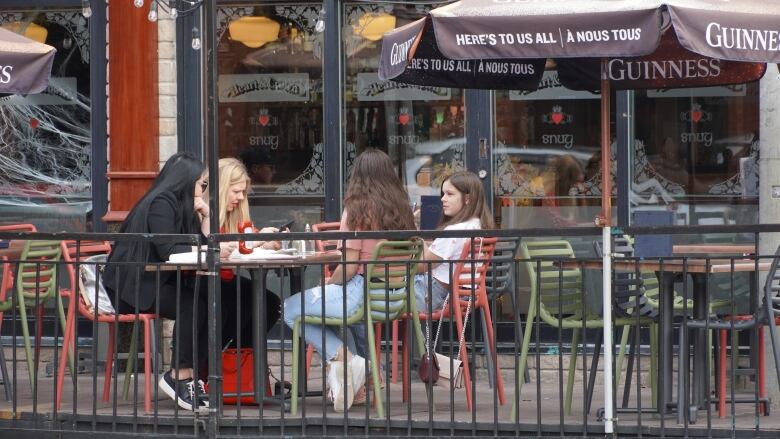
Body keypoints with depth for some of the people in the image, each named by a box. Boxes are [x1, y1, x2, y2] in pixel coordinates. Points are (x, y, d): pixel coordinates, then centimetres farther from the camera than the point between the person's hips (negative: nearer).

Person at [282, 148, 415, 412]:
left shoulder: (358, 209, -12)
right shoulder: (400, 209, 7)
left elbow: (349, 265, -15)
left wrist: (328, 285, 7)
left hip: (361, 290, -8)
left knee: (291, 309, 8)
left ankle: (343, 358, -8)